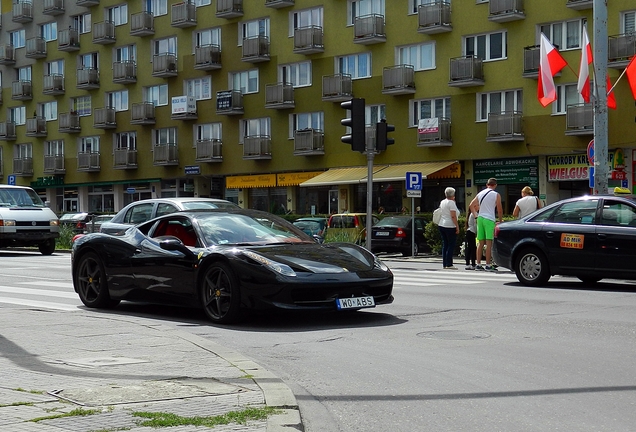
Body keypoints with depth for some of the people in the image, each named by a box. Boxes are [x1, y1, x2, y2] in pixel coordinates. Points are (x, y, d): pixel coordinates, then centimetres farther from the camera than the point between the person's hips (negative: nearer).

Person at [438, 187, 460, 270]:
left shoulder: (442, 202, 11)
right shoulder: (451, 203, -12)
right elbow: (453, 216, -17)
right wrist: (457, 227, -15)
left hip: (441, 225, 8)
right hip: (450, 226, -8)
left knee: (445, 245, 10)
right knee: (451, 245, -4)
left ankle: (445, 264, 10)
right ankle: (449, 264, -7)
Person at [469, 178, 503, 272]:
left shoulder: (480, 194, 13)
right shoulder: (496, 195, -3)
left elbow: (471, 206, 16)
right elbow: (500, 210, -1)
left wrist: (475, 215, 18)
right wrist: (500, 221, 12)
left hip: (480, 218, 5)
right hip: (490, 219, -5)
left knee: (480, 242, 9)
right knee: (489, 243, -5)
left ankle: (478, 264, 10)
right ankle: (488, 265, -7)